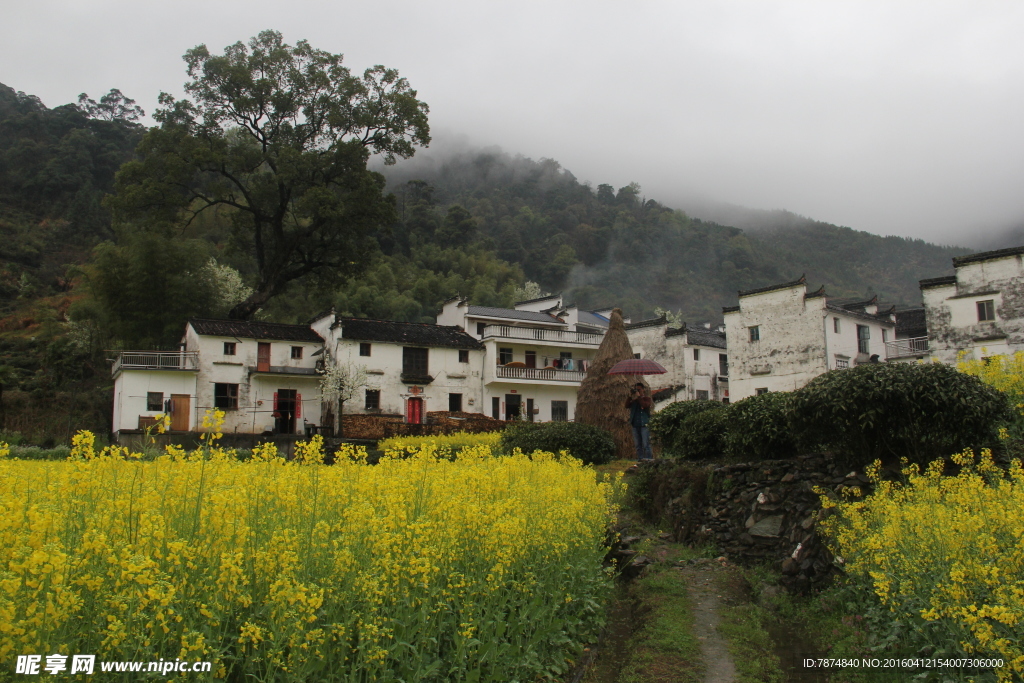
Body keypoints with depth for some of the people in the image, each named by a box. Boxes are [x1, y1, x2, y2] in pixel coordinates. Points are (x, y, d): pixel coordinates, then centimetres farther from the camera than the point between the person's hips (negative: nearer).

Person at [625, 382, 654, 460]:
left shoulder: (647, 398, 5)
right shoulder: (633, 400, 18)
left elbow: (646, 405, -16)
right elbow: (627, 405, 4)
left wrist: (638, 397, -12)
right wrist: (630, 397, -5)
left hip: (644, 425, -5)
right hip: (635, 425, 5)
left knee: (646, 444, -9)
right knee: (637, 444, 7)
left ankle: (649, 459, -8)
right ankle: (640, 458, 11)